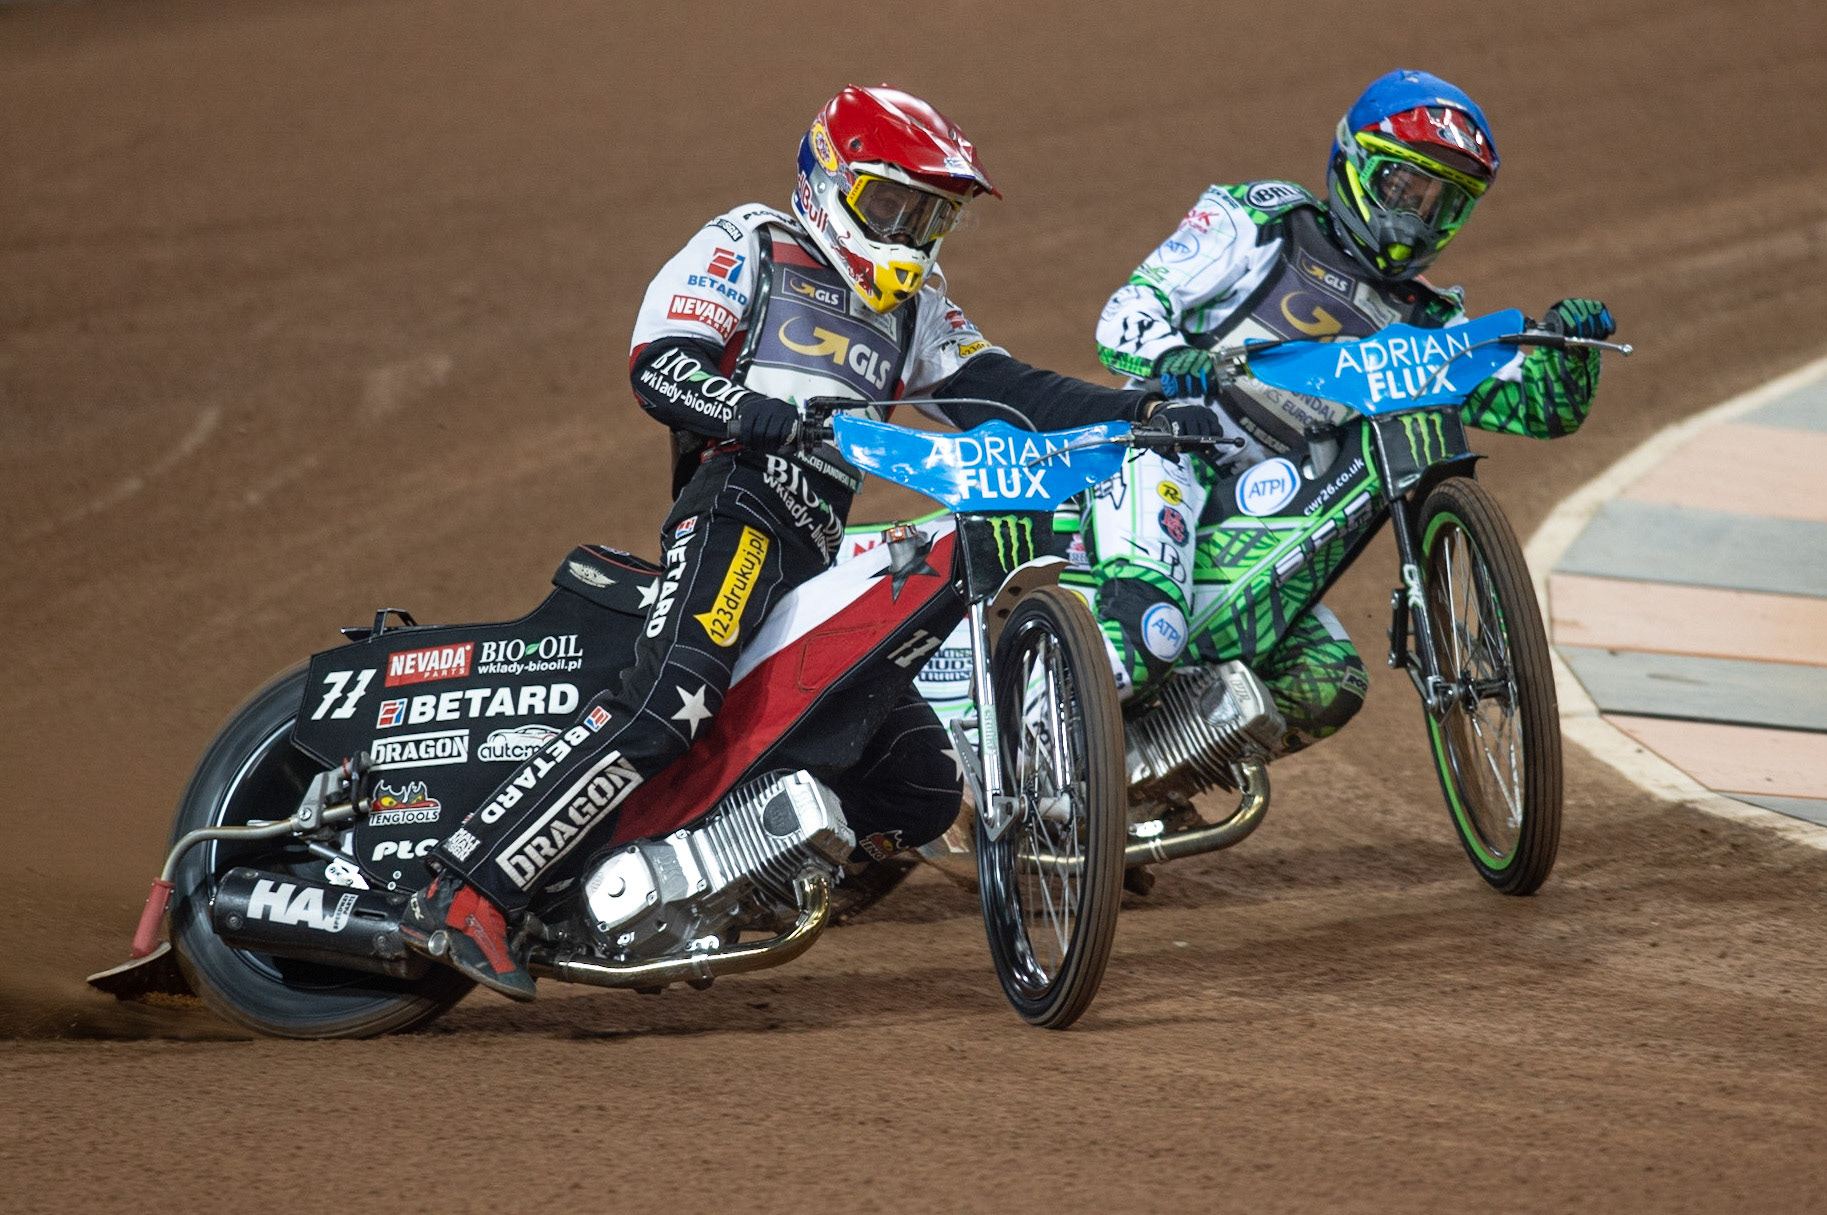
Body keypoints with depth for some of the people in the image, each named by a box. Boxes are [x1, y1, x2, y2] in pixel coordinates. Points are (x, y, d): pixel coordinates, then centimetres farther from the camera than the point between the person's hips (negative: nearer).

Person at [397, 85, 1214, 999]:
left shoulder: (911, 306, 31)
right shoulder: (749, 247, 9)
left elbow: (1001, 391, 19)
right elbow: (659, 367, -5)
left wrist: (1146, 413, 5)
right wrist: (782, 419, -22)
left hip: (819, 558, 8)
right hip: (738, 504, -8)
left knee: (923, 789, 2)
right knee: (673, 694, -35)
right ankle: (463, 892, -40)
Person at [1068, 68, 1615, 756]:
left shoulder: (1424, 325, 20)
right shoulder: (1260, 221, 6)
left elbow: (1539, 406, 13)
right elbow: (1126, 314, -2)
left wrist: (1571, 344, -9)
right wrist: (1170, 358, -24)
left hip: (1255, 531, 7)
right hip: (1169, 451, -7)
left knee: (1330, 686, -8)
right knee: (1146, 641, -33)